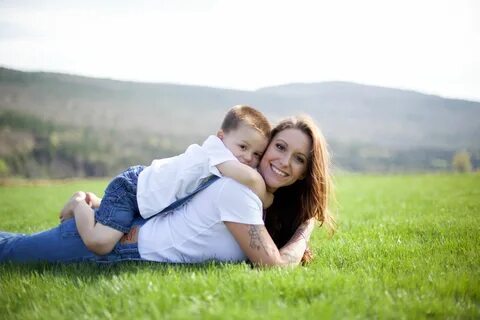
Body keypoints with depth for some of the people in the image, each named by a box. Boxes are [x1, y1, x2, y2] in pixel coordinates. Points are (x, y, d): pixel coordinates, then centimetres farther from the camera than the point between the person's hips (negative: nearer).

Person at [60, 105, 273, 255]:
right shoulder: (216, 149, -31)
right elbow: (249, 178, -46)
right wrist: (266, 199, -30)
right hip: (129, 188, -10)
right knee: (99, 243, -22)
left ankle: (96, 203, 36)